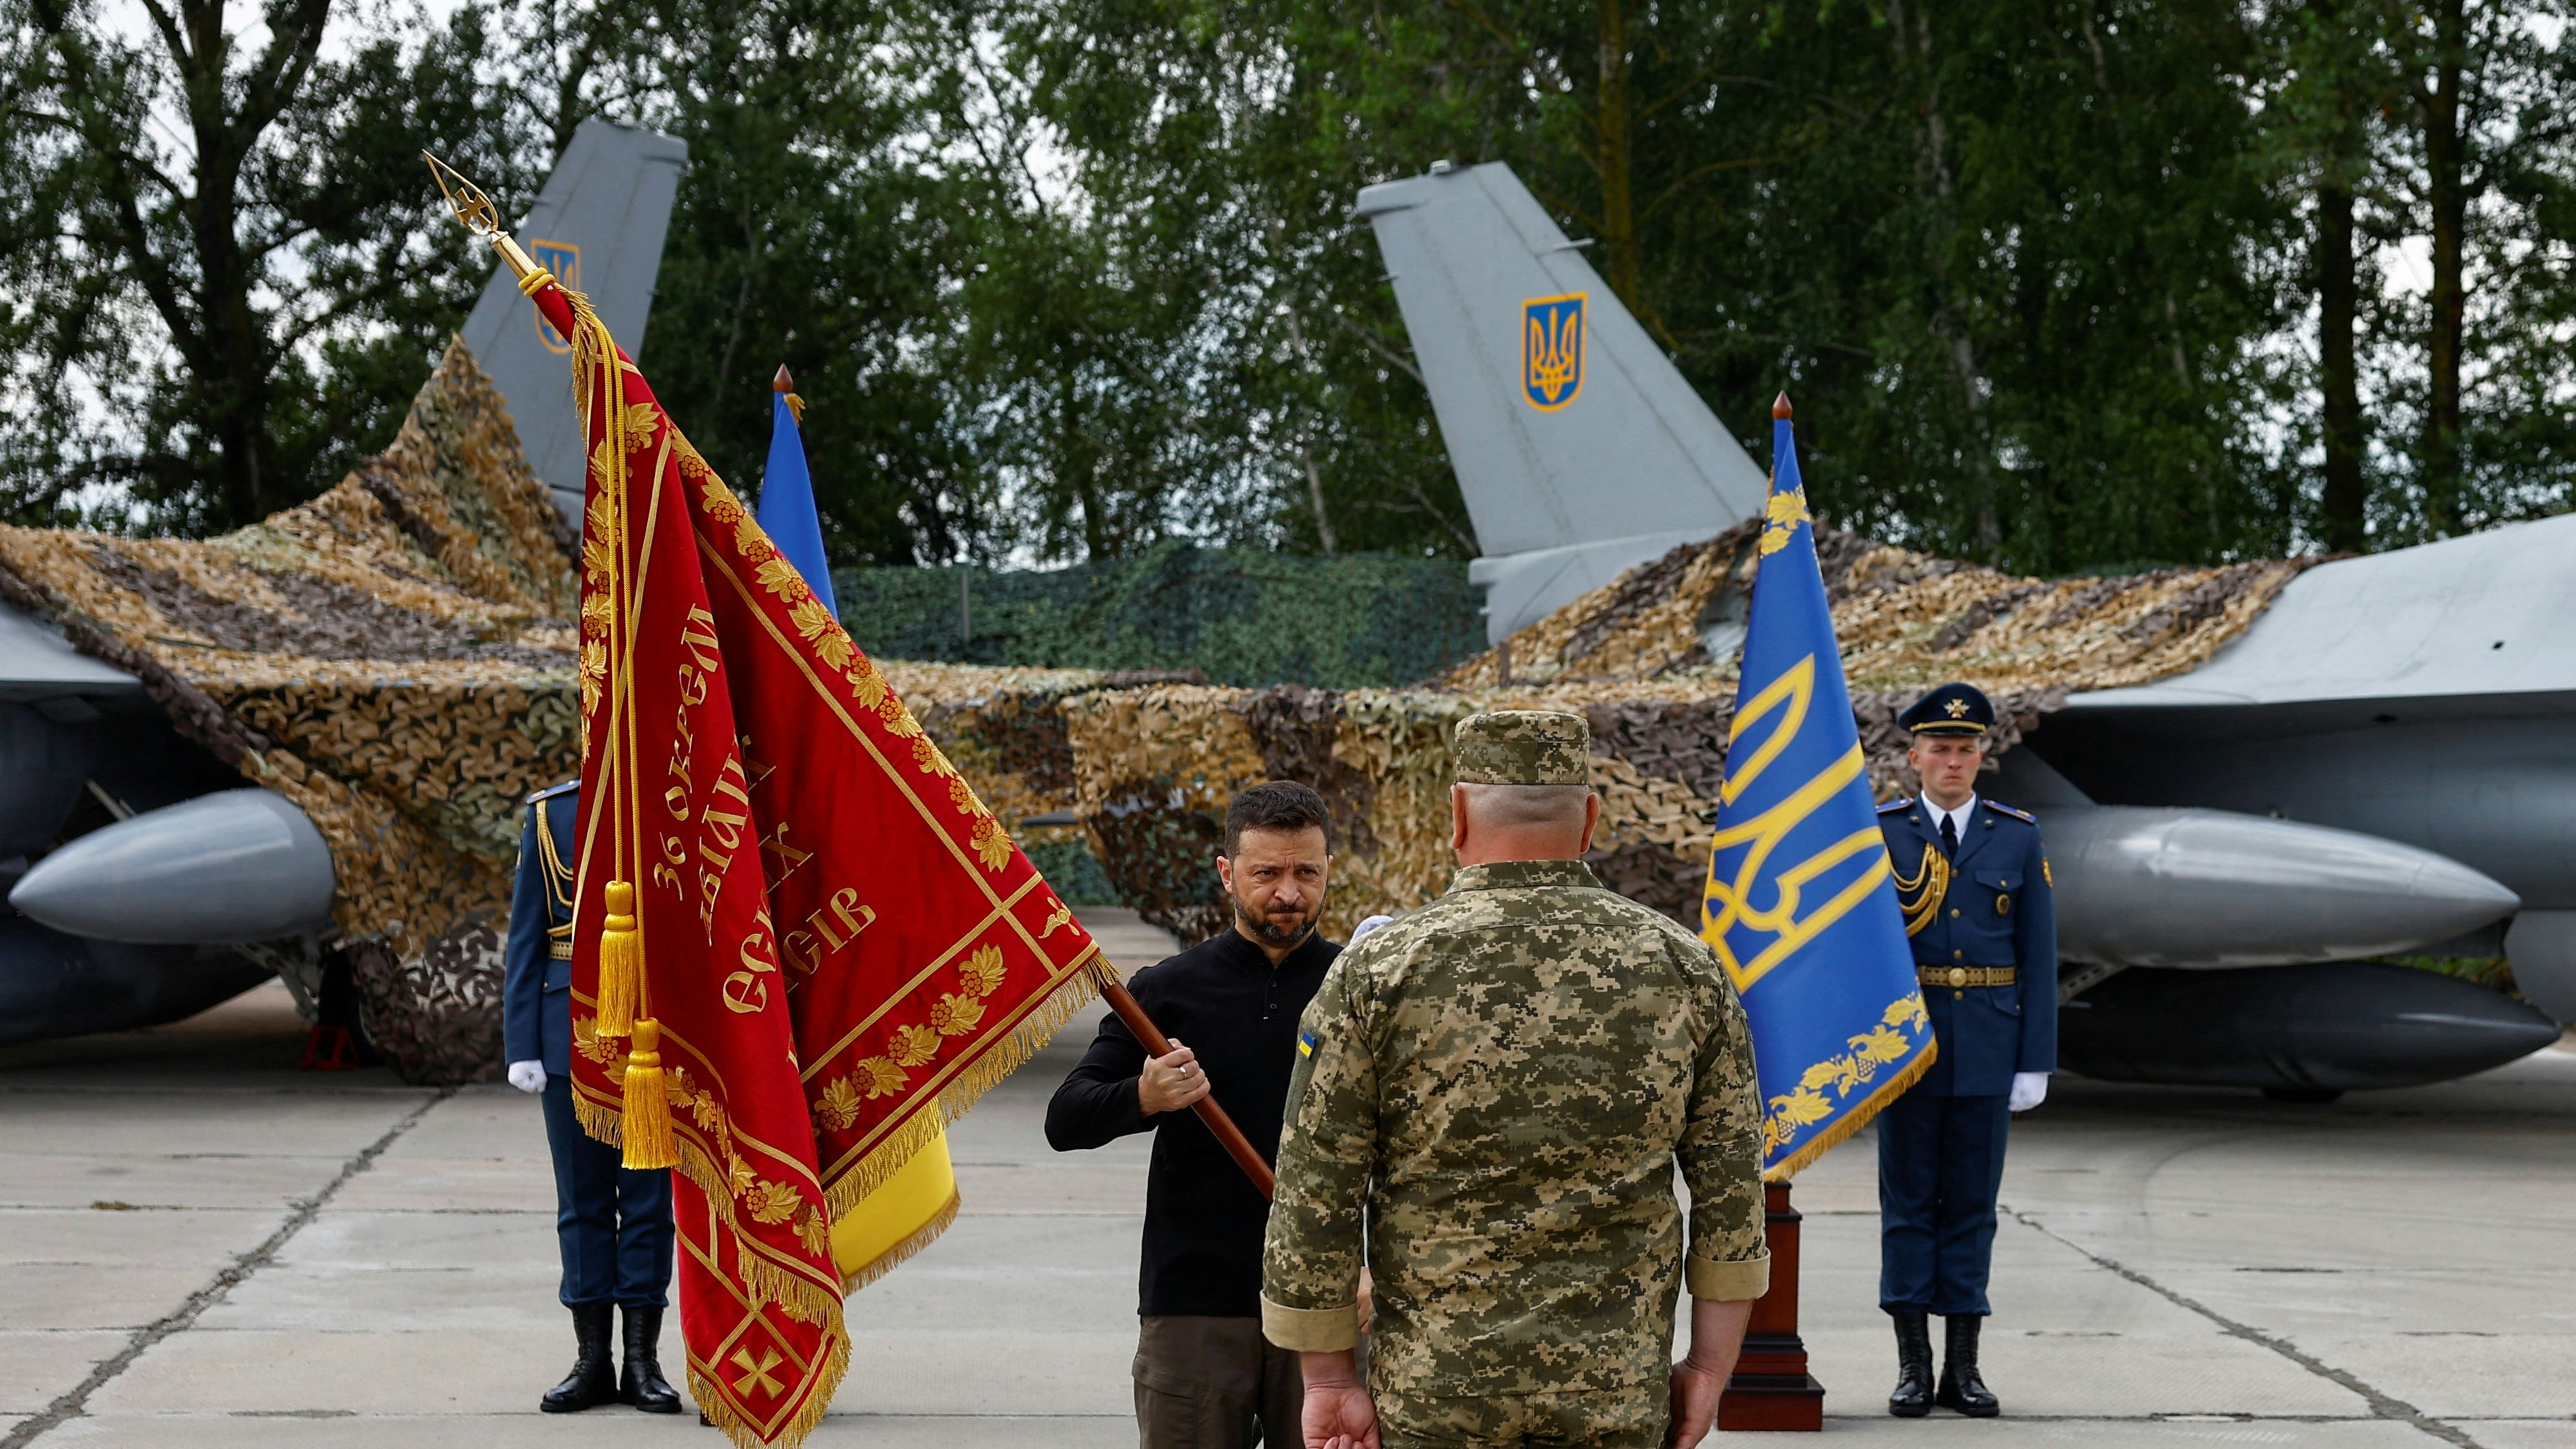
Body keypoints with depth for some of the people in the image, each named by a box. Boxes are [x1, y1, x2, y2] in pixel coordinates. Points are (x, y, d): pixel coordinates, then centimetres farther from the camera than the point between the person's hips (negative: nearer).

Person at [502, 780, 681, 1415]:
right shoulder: (551, 816, 4)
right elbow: (525, 939, 4)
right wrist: (521, 1047, -3)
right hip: (572, 1035, 1)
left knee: (650, 1198, 2)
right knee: (583, 1200, 5)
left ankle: (643, 1362, 9)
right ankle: (592, 1362, 12)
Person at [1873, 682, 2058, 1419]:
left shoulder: (2017, 837, 4)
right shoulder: (1879, 834, 0)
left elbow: (2038, 954, 4)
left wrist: (2035, 1062, -1)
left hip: (1988, 1047, 1)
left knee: (1972, 1204, 5)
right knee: (1908, 1202, 3)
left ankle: (1963, 1366, 11)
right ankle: (1913, 1365, 8)